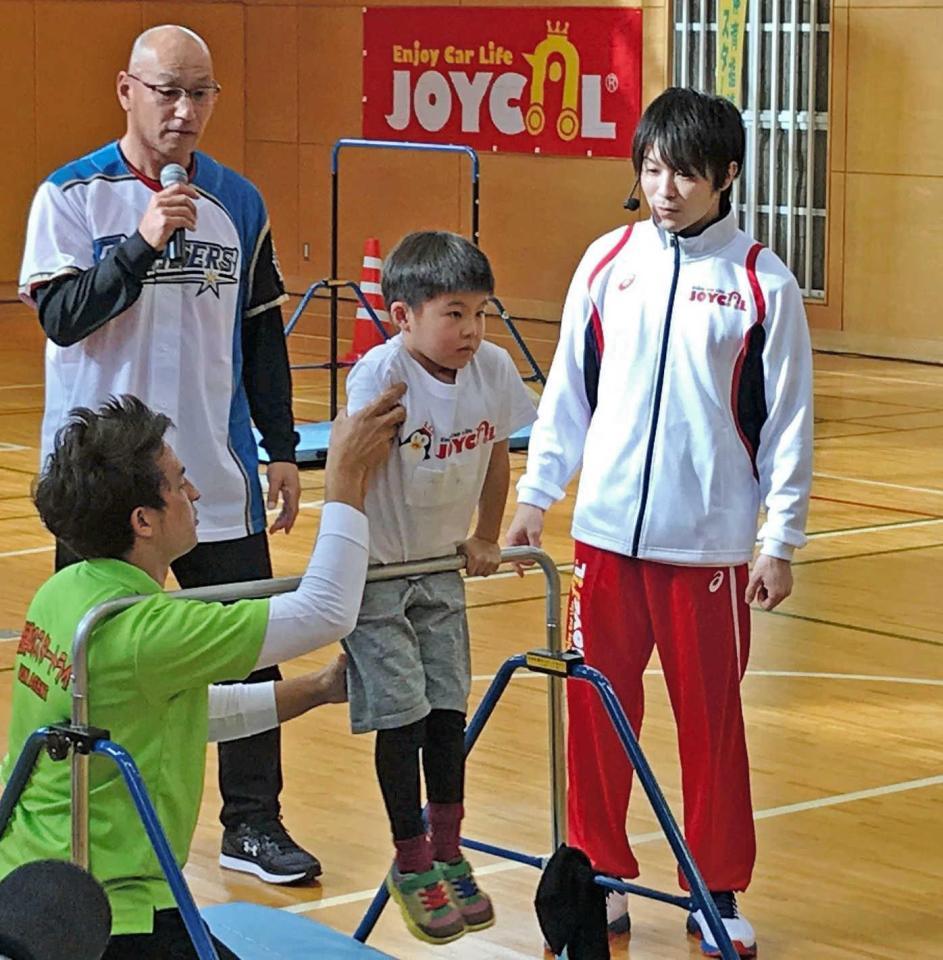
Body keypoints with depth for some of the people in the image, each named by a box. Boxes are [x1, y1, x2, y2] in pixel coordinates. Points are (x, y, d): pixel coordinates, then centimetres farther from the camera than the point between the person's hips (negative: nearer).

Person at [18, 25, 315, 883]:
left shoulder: (239, 203, 6)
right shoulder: (73, 194, -5)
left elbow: (263, 335, 12)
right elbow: (61, 316, -14)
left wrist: (283, 450, 10)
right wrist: (142, 245, -25)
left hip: (217, 476, 3)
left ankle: (253, 820, 17)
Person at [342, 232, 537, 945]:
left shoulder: (494, 369, -10)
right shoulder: (382, 374, -26)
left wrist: (485, 540, 12)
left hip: (442, 570, 5)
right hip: (377, 571, -5)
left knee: (449, 712, 8)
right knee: (402, 716, -2)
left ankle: (448, 857, 23)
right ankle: (412, 865, 13)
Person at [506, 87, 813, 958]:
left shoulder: (762, 283, -4)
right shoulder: (609, 262, 4)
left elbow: (788, 423, -1)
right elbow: (568, 389, 11)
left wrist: (782, 541, -3)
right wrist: (536, 494, 9)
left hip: (710, 543, -3)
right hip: (607, 532, 3)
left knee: (711, 719, 4)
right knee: (596, 709, 8)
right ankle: (600, 874, 22)